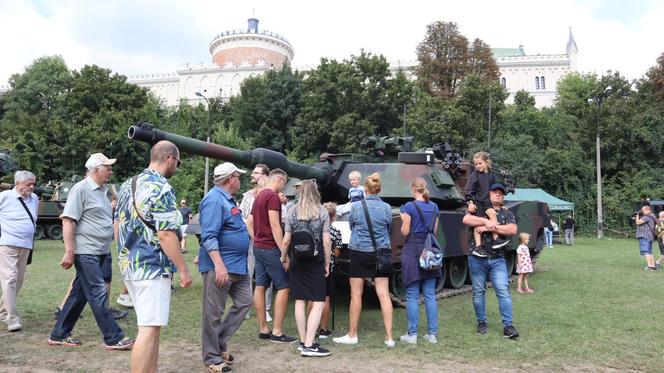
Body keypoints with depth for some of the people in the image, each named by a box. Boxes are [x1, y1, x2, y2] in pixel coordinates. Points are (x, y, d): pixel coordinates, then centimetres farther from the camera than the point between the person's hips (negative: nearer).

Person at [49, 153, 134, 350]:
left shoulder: (102, 190, 15)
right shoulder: (81, 189, -11)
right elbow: (68, 221, -17)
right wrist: (69, 252, -21)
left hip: (102, 252, 9)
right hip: (86, 253, -9)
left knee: (79, 295, 14)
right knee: (98, 295, -3)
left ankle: (59, 335, 25)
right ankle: (114, 338, 2)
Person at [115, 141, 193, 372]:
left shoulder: (127, 185, 13)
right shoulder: (161, 189, -15)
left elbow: (118, 226, 18)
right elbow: (166, 235, -20)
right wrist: (183, 269, -13)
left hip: (129, 265, 10)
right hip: (152, 268, -9)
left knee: (150, 326, 19)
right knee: (149, 329, -5)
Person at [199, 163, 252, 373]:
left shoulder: (227, 199, 16)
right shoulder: (214, 200, -16)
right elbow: (209, 236, -24)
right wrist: (219, 265, -29)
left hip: (237, 266, 10)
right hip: (219, 267, -10)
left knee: (244, 302, 13)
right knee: (213, 313, 1)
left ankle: (220, 342, 23)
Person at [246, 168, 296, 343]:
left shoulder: (259, 196, 17)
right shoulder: (273, 196, -14)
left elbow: (249, 223, 20)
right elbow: (275, 226, -20)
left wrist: (257, 241, 16)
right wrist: (284, 253, -19)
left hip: (258, 247, 10)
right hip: (270, 248, -10)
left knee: (260, 286, 9)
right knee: (284, 287, -5)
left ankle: (263, 329, 15)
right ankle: (277, 332, -5)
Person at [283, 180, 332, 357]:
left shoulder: (292, 212, 2)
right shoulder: (322, 212, -4)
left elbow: (286, 241, 1)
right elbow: (326, 241, -7)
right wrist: (327, 264, 2)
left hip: (297, 262, 3)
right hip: (316, 262, -3)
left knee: (300, 301, 10)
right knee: (318, 303, -1)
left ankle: (303, 342, 16)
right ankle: (309, 345, -7)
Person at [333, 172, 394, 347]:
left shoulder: (356, 206, -9)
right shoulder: (386, 208, -3)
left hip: (359, 253, -2)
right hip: (380, 254, 2)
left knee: (356, 294, 7)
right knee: (384, 294, 3)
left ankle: (352, 335, 18)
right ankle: (389, 337, 4)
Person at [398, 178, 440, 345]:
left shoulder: (409, 207, -10)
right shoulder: (434, 207, 7)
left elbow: (405, 232, -8)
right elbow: (434, 231, 12)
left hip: (413, 251, -5)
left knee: (412, 296, 1)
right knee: (430, 295, 9)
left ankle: (412, 334, 6)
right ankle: (432, 334, 12)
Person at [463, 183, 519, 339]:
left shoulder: (507, 213, 9)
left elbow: (512, 230, -10)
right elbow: (466, 219, -13)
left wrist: (490, 227, -18)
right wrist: (486, 221, -22)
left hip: (497, 260, 0)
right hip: (477, 258, 0)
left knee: (503, 291, -6)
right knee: (478, 292, 8)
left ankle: (508, 325, 0)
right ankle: (481, 322, 22)